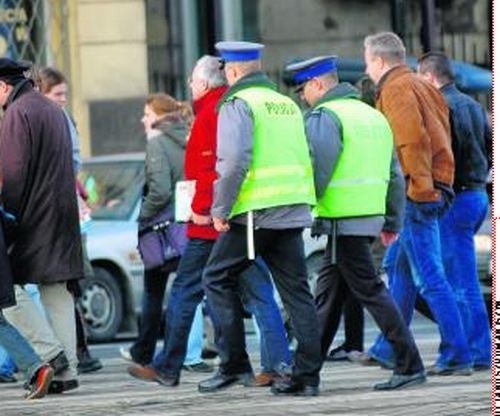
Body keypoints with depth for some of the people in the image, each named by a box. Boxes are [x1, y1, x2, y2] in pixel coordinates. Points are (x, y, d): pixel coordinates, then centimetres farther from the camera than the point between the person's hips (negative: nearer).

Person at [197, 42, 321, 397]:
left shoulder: (238, 103, -6)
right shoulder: (287, 104, 17)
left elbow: (234, 161, -18)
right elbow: (306, 158, 18)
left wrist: (220, 210, -11)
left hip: (254, 211, -7)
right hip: (293, 210, 7)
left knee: (218, 278, 7)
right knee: (296, 290, 7)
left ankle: (234, 364, 3)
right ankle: (307, 374, 4)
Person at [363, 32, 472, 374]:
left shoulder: (396, 89, -10)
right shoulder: (420, 86, 19)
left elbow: (413, 140, -20)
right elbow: (441, 136, 18)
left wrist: (421, 189, -21)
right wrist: (440, 185, 17)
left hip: (416, 193, -10)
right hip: (435, 188, 10)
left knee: (430, 278, -10)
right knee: (403, 272, 18)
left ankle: (457, 356, -11)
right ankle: (390, 349, 27)